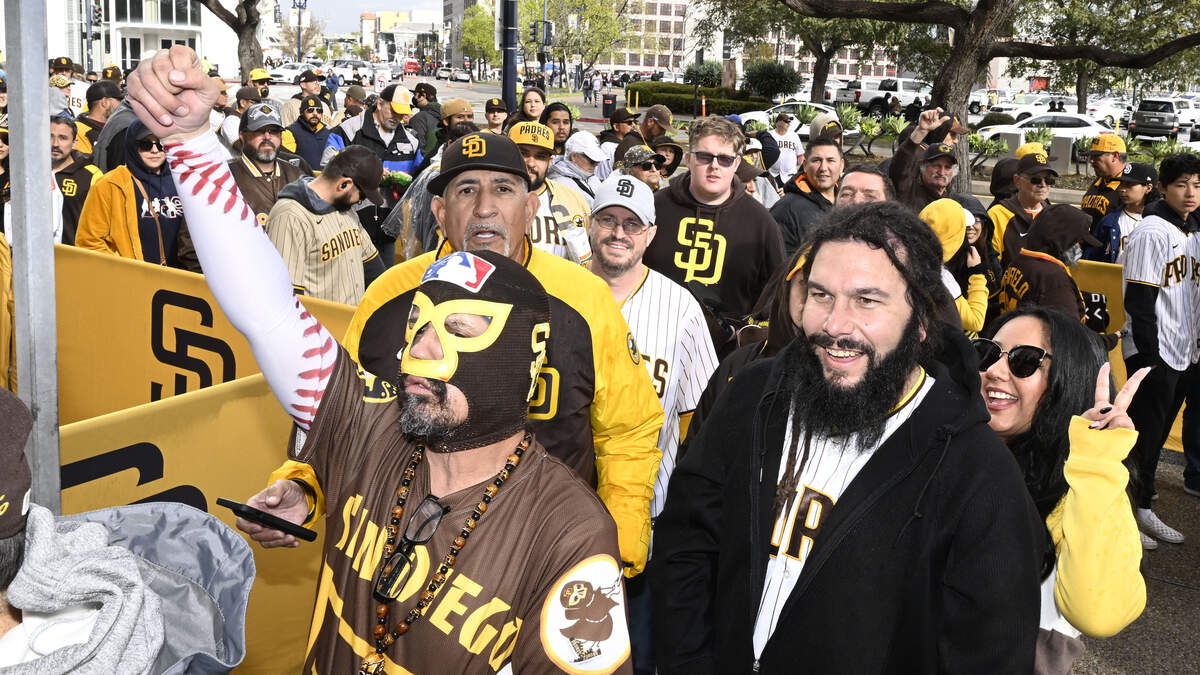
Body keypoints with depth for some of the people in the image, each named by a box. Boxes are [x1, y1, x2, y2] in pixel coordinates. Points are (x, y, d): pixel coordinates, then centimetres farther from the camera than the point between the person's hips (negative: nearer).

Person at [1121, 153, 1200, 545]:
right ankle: (1140, 506, 9)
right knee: (1149, 431, -1)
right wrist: (1149, 357, -19)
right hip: (1154, 352, -8)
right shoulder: (1152, 232, -14)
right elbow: (1139, 301, -18)